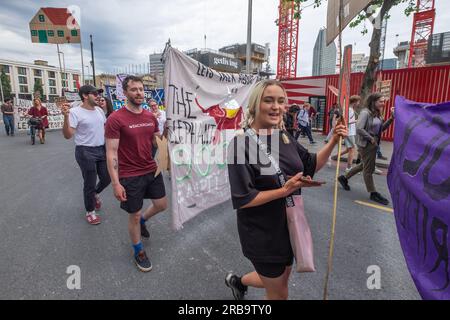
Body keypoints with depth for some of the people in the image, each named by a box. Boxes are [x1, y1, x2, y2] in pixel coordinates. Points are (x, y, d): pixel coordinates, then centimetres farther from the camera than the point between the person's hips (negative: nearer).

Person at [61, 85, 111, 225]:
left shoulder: (99, 110, 8)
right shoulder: (75, 112, -14)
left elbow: (106, 127, 21)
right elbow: (68, 135, -20)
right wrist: (66, 117, -32)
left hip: (102, 149, 7)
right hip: (86, 152, -6)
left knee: (106, 178, 15)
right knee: (90, 183, 4)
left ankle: (96, 194, 48)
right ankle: (90, 212, 25)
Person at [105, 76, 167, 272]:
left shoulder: (151, 117, 3)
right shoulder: (115, 119, -15)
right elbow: (111, 153, -15)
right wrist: (116, 183, -18)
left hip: (152, 170, 6)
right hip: (130, 176, -6)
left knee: (161, 205, 17)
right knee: (134, 215, 9)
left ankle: (142, 221, 49)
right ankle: (138, 252, 33)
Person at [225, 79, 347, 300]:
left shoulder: (285, 138, -1)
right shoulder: (242, 143, -22)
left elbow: (312, 166, 10)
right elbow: (242, 199, -23)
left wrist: (333, 141, -2)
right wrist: (285, 190, -25)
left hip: (289, 225, 7)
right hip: (262, 234, -7)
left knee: (281, 280, 28)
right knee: (279, 292, 15)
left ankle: (238, 281, 52)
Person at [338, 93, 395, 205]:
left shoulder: (377, 114, 10)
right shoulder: (365, 113, -16)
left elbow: (382, 128, 12)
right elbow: (359, 129, -25)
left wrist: (391, 118, 0)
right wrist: (371, 138, -18)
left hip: (373, 144, 9)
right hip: (366, 144, -9)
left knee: (364, 166, 20)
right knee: (369, 169, 2)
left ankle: (344, 178, 33)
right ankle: (373, 193, 13)